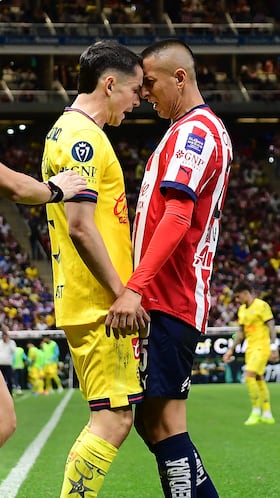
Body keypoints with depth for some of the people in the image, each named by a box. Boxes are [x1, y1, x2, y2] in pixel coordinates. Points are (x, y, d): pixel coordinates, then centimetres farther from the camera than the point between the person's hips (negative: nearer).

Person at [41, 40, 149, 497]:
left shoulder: (67, 131, 19)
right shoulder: (82, 136, -13)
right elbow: (80, 226, -20)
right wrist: (121, 293, -18)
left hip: (85, 303, 10)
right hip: (98, 304, -10)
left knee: (109, 418, 13)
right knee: (114, 419, -10)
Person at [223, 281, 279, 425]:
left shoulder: (261, 305, -10)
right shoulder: (242, 309, 13)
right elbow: (241, 332, 20)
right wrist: (231, 350, 16)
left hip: (262, 347, -8)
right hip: (250, 348, 8)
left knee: (249, 375, -18)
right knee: (259, 379, 8)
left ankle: (256, 412, -11)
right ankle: (267, 415, 13)